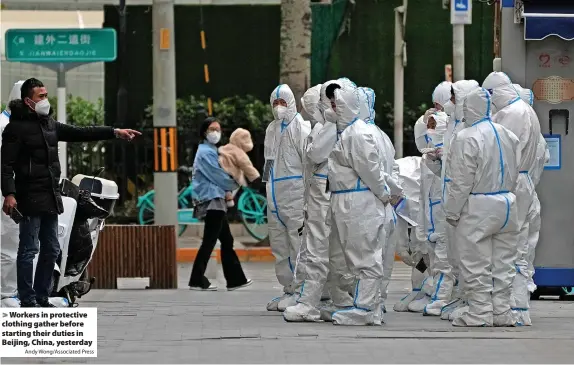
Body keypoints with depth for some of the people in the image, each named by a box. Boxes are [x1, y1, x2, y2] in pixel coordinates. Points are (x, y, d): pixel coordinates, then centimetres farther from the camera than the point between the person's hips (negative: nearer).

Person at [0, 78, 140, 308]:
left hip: (51, 198, 9)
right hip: (30, 199, -9)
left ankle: (42, 298, 20)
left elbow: (79, 133, 18)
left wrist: (114, 132, 13)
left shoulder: (49, 123, 15)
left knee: (51, 250, 12)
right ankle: (27, 300, -2)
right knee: (29, 250, -5)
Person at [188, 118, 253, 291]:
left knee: (227, 241, 11)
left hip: (216, 200, 10)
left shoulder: (211, 151, 19)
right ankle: (197, 281, -6)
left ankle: (235, 279, 14)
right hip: (211, 200, -10)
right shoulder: (205, 152, -11)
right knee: (209, 242, -9)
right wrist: (234, 185, 3)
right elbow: (217, 176, -12)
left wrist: (227, 192, 5)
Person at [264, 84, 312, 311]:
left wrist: (310, 197, -16)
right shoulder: (272, 130, 17)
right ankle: (288, 290, 18)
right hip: (276, 197, 9)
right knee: (279, 246, 11)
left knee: (298, 244, -9)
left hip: (295, 197, -9)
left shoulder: (301, 128, -7)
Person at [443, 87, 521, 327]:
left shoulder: (466, 138, -16)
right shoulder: (508, 136, 7)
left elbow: (461, 181, -15)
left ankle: (480, 313, 2)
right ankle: (502, 312, 15)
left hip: (477, 208, -7)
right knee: (502, 263, 11)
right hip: (507, 205, 7)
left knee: (476, 265, 0)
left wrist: (452, 211, -6)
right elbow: (515, 173, 13)